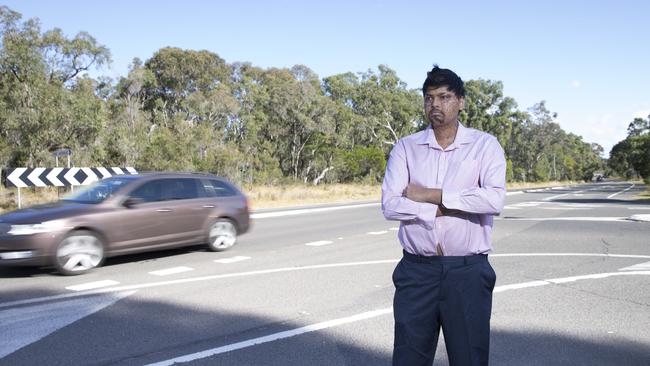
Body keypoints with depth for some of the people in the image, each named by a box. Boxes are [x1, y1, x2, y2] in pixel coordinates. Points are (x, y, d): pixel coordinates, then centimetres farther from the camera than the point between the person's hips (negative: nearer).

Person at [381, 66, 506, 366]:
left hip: (468, 271, -1)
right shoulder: (405, 148, 5)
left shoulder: (484, 145, 1)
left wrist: (429, 195, -12)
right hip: (416, 271, 2)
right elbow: (390, 205, -7)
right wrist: (445, 208, -12)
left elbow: (495, 199, -16)